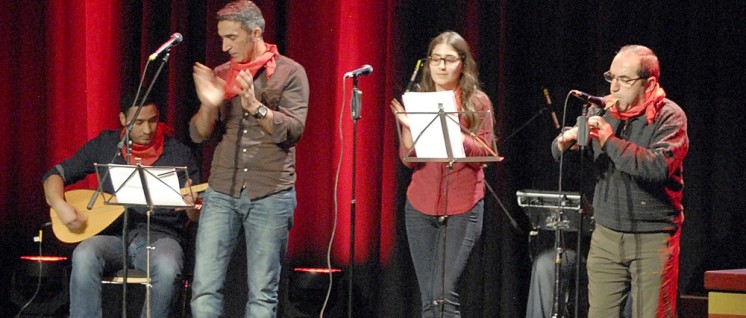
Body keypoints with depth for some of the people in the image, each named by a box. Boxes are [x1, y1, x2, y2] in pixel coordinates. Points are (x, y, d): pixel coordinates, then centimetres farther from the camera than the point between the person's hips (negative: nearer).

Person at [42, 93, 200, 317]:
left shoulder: (179, 153, 4)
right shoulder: (105, 145, 8)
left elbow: (196, 216, 3)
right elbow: (56, 174, 12)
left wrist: (192, 204, -22)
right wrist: (60, 205, -9)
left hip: (159, 236, -1)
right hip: (113, 234, 1)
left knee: (167, 266, -36)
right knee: (84, 256, -33)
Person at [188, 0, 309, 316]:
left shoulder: (289, 73, 0)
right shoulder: (220, 75, 10)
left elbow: (292, 130, -10)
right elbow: (198, 134, 6)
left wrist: (255, 106, -25)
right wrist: (208, 105, -14)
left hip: (271, 195, -3)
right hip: (221, 194, 3)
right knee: (205, 287, -3)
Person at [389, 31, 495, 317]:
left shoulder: (477, 103, 3)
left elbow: (484, 152, -7)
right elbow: (408, 160, 4)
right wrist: (408, 126, -14)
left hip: (463, 207, -3)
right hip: (421, 207, 3)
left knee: (444, 294, -14)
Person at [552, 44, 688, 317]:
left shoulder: (669, 117, -6)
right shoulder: (603, 111, 8)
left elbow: (658, 167, -23)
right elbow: (558, 153, 13)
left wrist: (610, 140, -22)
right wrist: (566, 140, -11)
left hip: (652, 239, -5)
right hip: (606, 236, 5)